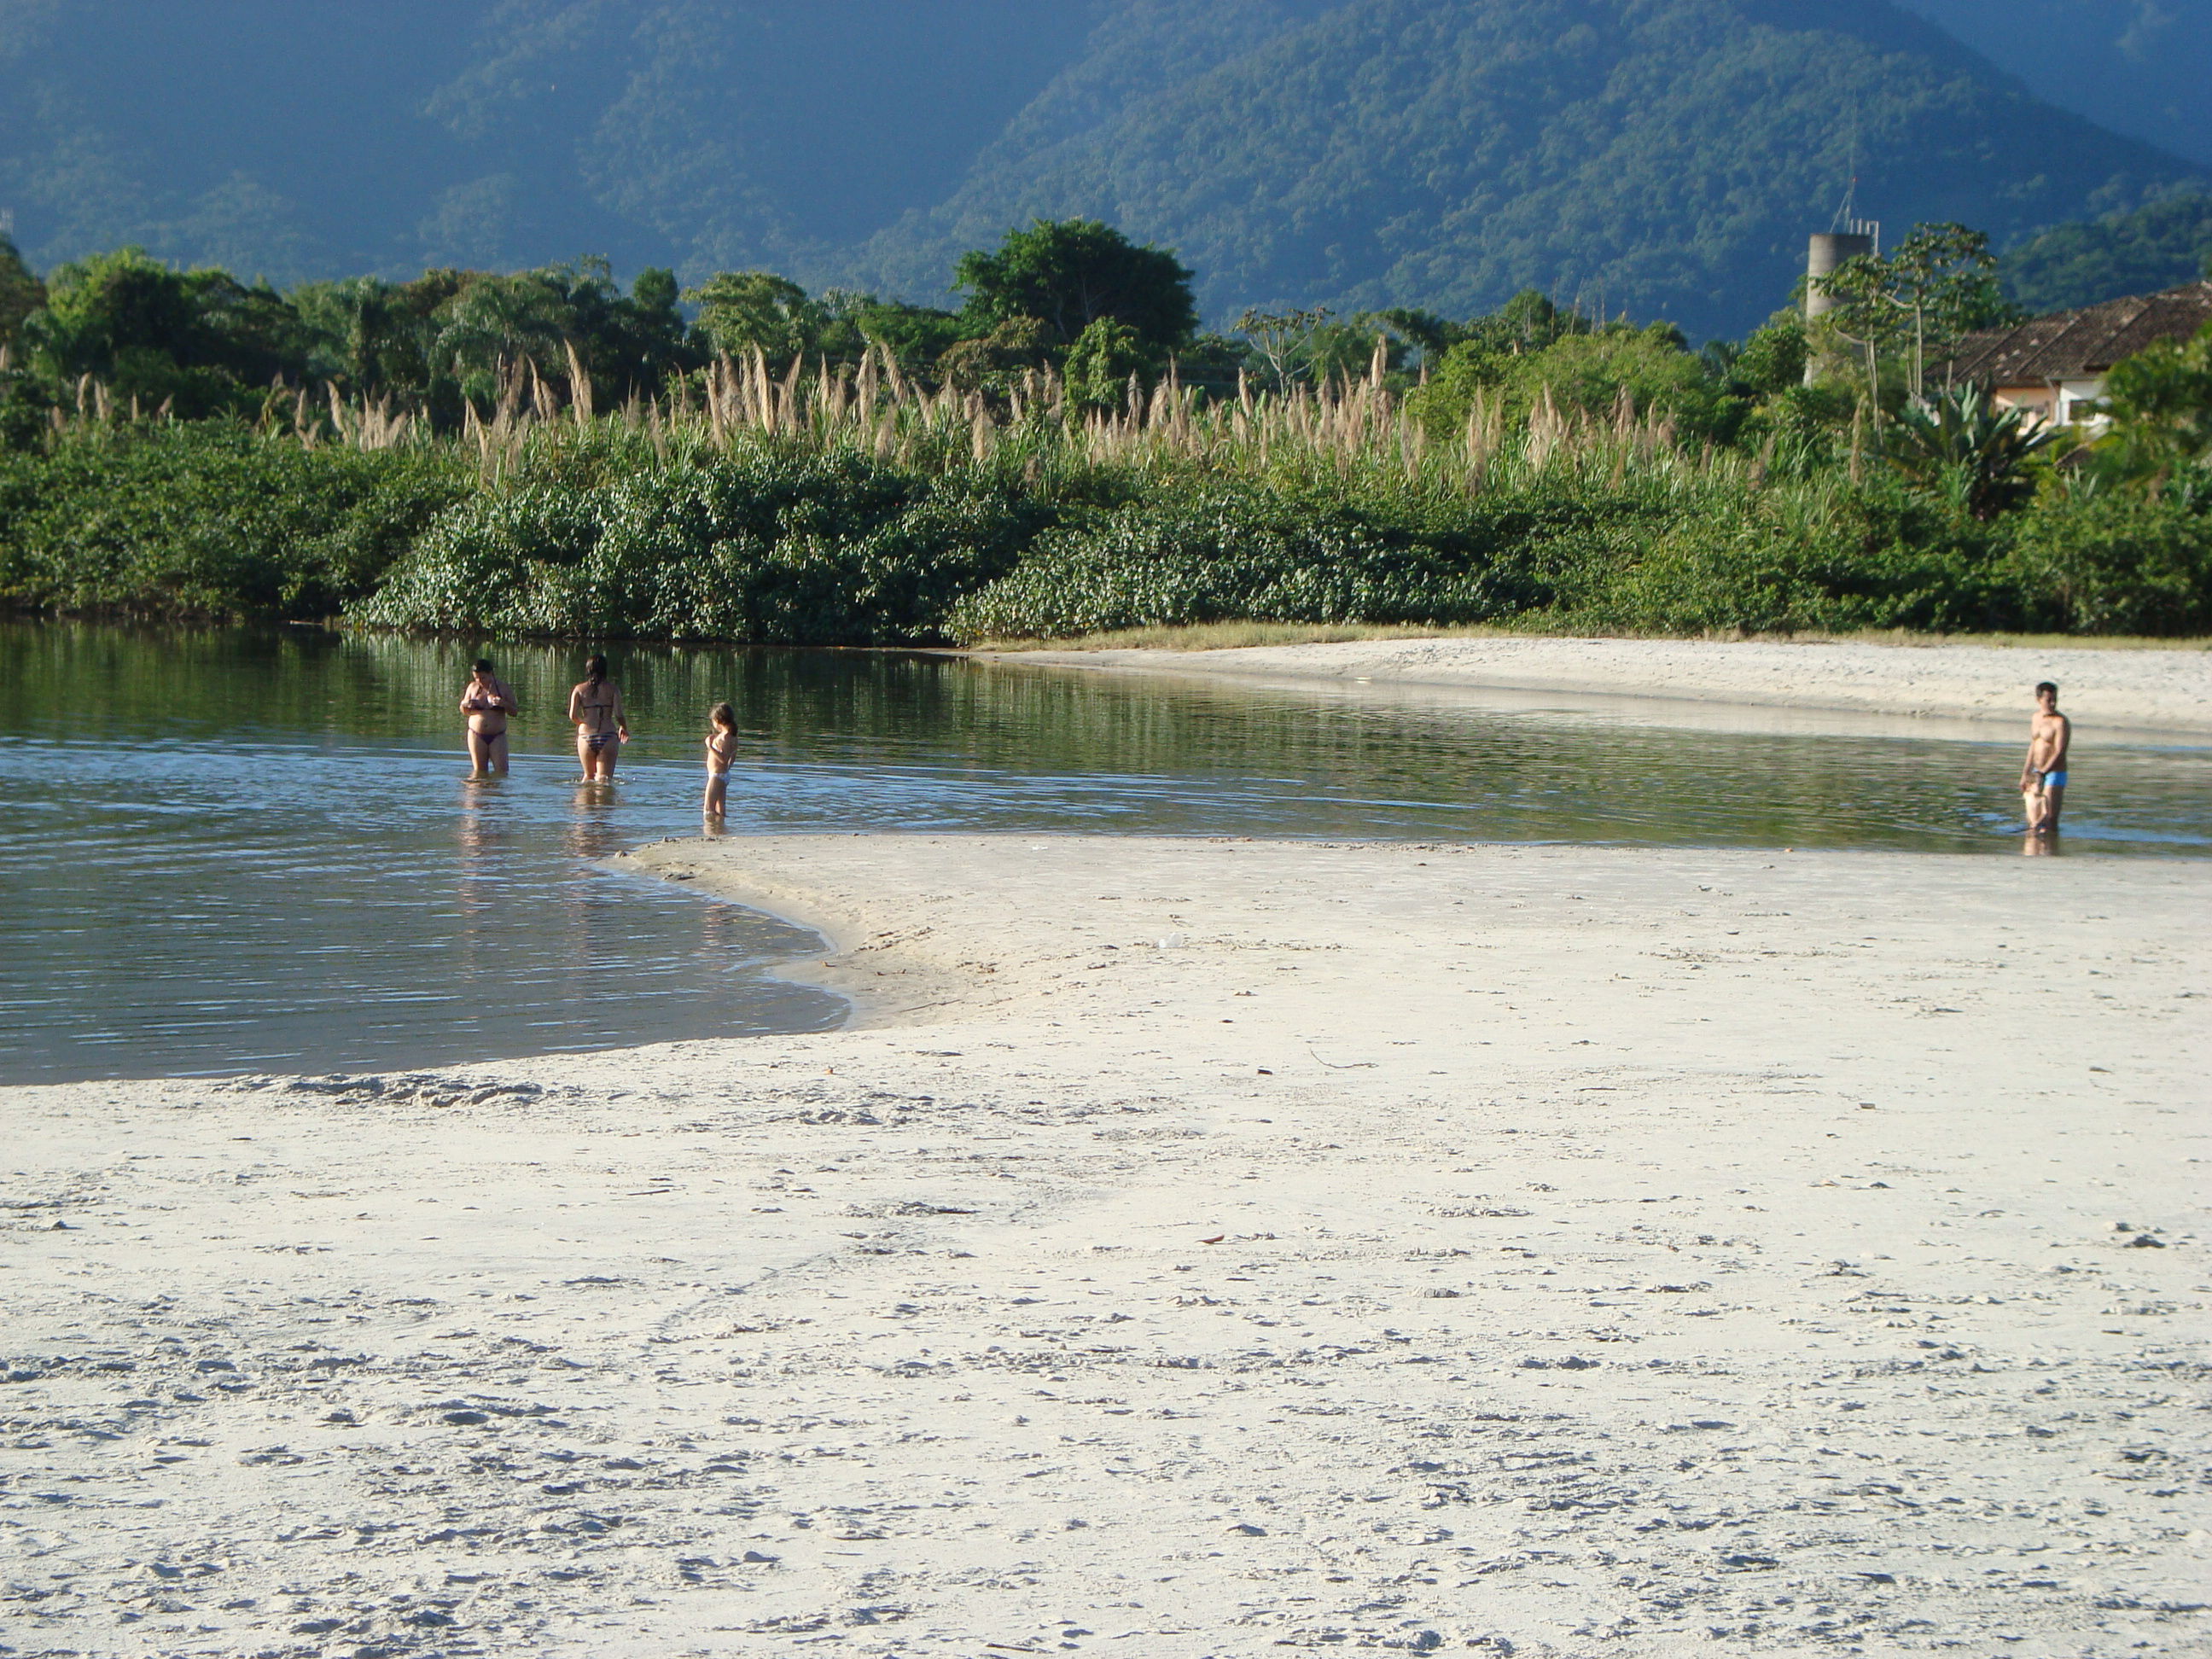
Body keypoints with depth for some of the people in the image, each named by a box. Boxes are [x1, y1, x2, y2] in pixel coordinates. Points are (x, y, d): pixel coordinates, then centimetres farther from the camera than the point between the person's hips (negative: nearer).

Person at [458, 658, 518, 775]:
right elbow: (464, 711, 16)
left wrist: (504, 704, -18)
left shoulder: (502, 687, 0)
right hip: (477, 735, 2)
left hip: (497, 736, -2)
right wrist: (465, 704, -7)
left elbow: (515, 711, 2)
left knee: (501, 771, -11)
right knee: (479, 771, 0)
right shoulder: (472, 687, 6)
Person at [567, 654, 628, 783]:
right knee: (604, 778, -5)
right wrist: (624, 729, 15)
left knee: (588, 776, 21)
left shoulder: (579, 689, 7)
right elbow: (619, 714, -4)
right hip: (608, 737, -2)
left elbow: (572, 716, 0)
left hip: (586, 737, 2)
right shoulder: (613, 689, 3)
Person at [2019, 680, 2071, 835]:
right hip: (2037, 773, 8)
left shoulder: (2060, 722, -13)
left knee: (2049, 824, -11)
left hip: (2054, 774, -8)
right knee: (2033, 821, 13)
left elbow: (2059, 752, -19)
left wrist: (2042, 773, -25)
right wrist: (2026, 773, 17)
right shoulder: (2036, 718, 10)